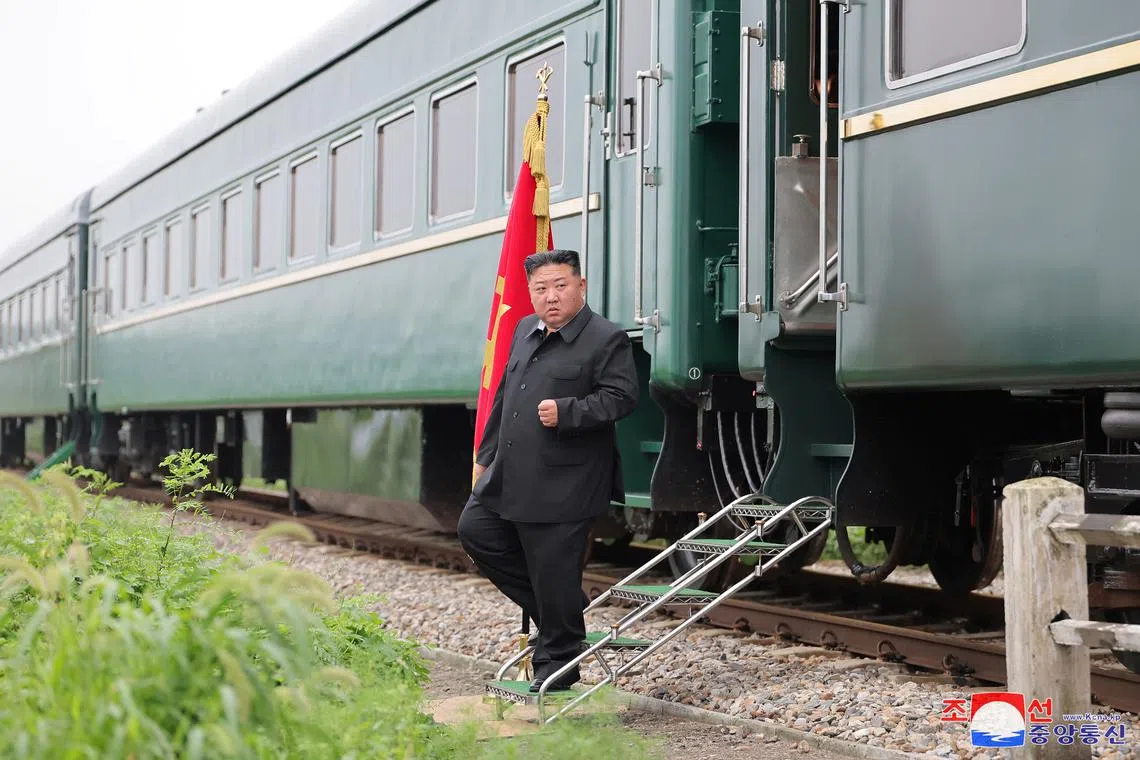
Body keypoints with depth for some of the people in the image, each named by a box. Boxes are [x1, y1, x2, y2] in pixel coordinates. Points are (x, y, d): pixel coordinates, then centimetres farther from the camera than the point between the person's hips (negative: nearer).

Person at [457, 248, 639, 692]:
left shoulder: (607, 339, -9)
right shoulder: (524, 332, 14)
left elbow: (620, 397, -16)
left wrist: (566, 412, -27)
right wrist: (486, 455, 21)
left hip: (563, 486, -8)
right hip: (509, 478, 8)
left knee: (554, 575, -2)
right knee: (475, 531, 12)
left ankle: (556, 664, 15)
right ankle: (547, 610, 25)